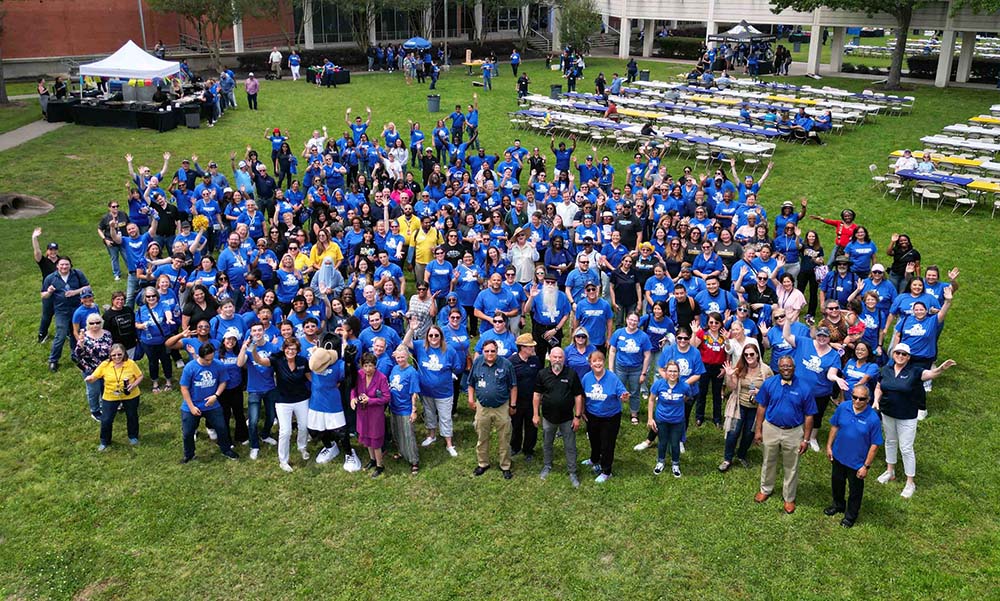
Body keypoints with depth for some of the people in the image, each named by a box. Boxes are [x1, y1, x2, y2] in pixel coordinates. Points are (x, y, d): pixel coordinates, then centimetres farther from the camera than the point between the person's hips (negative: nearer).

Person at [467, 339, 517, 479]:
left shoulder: (506, 364, -9)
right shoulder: (477, 362, -3)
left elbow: (513, 386, -3)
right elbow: (471, 383, 9)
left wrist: (513, 404, -2)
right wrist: (471, 399, 5)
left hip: (502, 408, -2)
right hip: (482, 407, 2)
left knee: (504, 439, 6)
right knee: (482, 438, 14)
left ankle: (505, 466, 20)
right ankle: (482, 463, 31)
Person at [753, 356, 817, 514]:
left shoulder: (804, 387, -15)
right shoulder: (769, 383, -10)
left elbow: (808, 416, -8)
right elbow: (761, 407, -2)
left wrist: (806, 439, -7)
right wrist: (758, 430, -2)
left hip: (793, 432, -1)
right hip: (771, 429, 1)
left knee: (791, 467, 14)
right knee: (768, 462, 20)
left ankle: (789, 498, 34)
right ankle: (765, 489, 43)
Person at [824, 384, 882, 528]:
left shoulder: (873, 418, -25)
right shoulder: (842, 407, -14)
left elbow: (875, 445, -17)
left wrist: (866, 466, -14)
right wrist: (829, 446, 5)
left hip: (857, 462, -4)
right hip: (838, 456, 4)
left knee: (855, 489, 17)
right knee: (836, 482, 25)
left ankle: (851, 515, 41)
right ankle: (838, 505, 52)